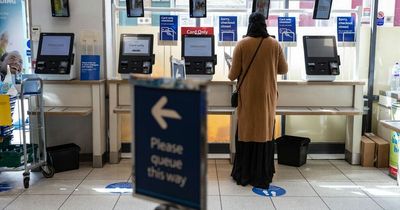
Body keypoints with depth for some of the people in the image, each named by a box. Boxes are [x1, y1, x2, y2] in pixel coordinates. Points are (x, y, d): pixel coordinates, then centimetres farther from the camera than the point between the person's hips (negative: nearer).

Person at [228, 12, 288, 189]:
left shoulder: (242, 44, -6)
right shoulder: (274, 44, -1)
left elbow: (233, 75, -6)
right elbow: (284, 70, 7)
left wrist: (231, 75, 17)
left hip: (248, 96, -1)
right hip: (267, 96, 1)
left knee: (246, 132, 7)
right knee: (264, 132, 8)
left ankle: (244, 175, 15)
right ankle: (262, 176, 14)